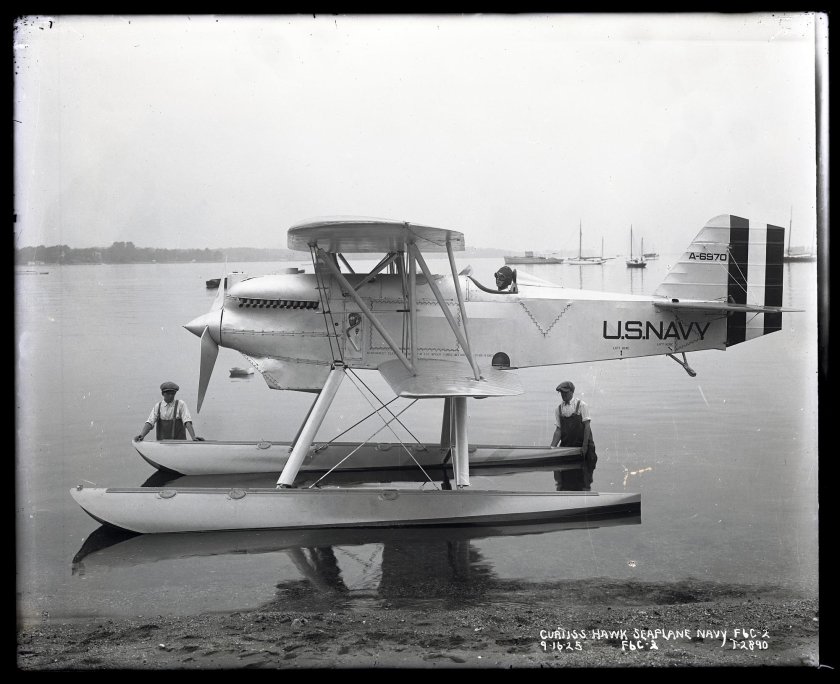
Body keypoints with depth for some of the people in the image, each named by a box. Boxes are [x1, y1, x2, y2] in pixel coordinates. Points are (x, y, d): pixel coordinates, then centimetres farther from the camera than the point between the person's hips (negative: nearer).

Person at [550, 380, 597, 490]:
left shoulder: (581, 405, -4)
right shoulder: (559, 409, 7)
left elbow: (587, 426, -7)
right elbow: (558, 430, 5)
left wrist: (585, 445, -15)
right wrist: (552, 448, -6)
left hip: (581, 446, -4)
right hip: (566, 446, 4)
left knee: (583, 475, -3)